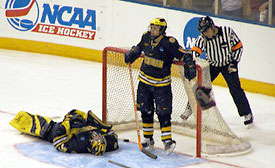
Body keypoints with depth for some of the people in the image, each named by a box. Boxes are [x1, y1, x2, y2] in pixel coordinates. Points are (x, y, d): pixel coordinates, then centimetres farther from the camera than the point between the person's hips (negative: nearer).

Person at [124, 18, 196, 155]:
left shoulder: (169, 43, -19)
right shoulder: (146, 37, -1)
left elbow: (184, 54, -19)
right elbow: (140, 47, 19)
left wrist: (189, 66, -33)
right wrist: (131, 55, 5)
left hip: (161, 84, -5)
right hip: (144, 80, 5)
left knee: (163, 112, -6)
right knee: (145, 111, 11)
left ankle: (167, 141, 2)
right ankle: (148, 140, 22)